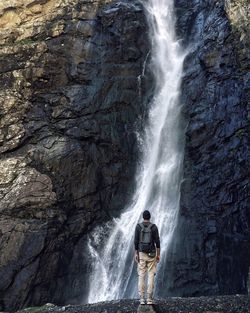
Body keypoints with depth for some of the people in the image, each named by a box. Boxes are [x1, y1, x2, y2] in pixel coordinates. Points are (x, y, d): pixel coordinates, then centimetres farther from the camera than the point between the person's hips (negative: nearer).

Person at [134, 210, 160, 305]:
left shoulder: (138, 226, -1)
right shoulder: (154, 227, -3)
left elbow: (136, 241, -3)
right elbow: (157, 241, -5)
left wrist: (136, 254, 2)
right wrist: (158, 254, 1)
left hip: (141, 253, 1)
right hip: (151, 254, -1)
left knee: (141, 276, 5)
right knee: (151, 276, 3)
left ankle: (142, 299, 4)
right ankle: (149, 299, 1)